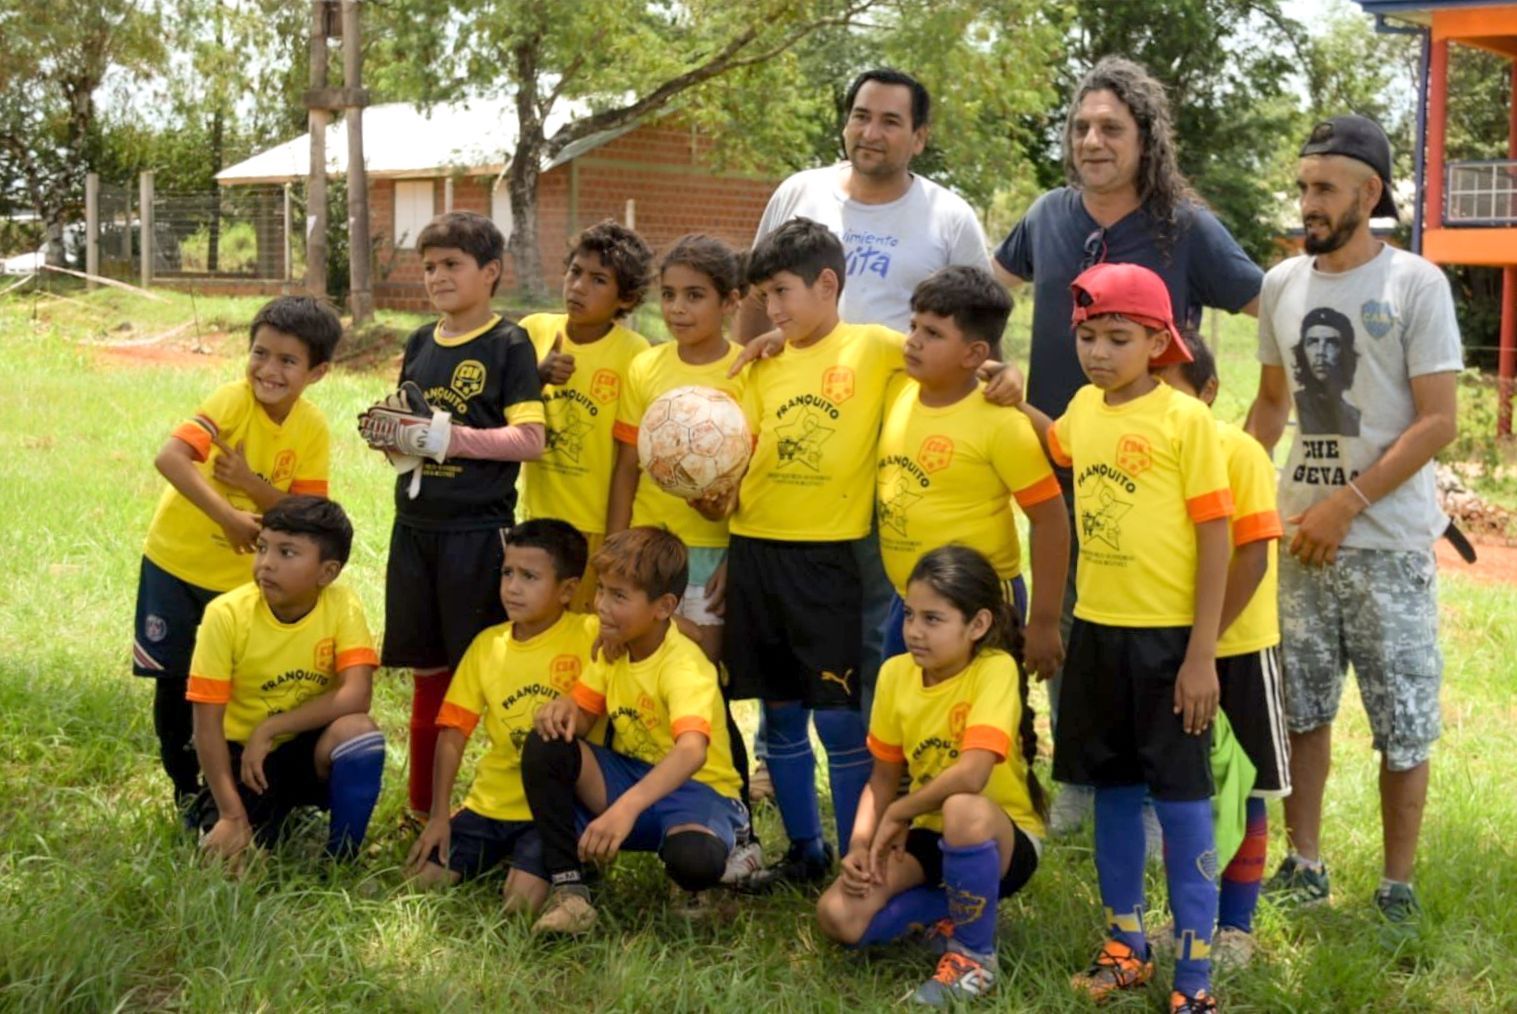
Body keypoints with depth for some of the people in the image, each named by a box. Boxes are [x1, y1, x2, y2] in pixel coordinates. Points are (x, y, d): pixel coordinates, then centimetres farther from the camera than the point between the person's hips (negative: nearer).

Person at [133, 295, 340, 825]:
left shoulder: (313, 429, -11)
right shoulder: (233, 400, -22)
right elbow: (169, 457, -35)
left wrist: (252, 485, -28)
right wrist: (228, 516, -41)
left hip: (242, 576, 2)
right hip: (176, 561, -2)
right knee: (175, 681, 7)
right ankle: (188, 791, 25)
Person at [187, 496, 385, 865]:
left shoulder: (341, 606, -16)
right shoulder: (227, 615, -19)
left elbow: (356, 696, -26)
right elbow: (207, 723, -17)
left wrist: (269, 729, -27)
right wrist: (233, 815, -22)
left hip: (311, 750, 0)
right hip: (243, 754, 0)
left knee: (358, 731, -32)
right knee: (229, 856, -21)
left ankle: (341, 860, -10)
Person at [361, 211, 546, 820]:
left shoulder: (508, 346, -6)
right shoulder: (421, 343, 12)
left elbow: (530, 439, -14)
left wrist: (452, 437, -21)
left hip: (478, 529, -6)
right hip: (416, 524, 6)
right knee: (427, 671, 13)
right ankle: (423, 809, 23)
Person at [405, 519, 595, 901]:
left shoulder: (591, 637, -10)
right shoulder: (487, 644, 3)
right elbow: (452, 733, 4)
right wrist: (439, 816, -3)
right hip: (491, 803, 5)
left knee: (525, 897, -23)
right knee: (422, 877, -7)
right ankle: (502, 855, 19)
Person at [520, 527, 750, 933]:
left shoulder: (685, 667, -25)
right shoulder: (614, 648, -1)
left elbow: (692, 751, -42)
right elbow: (583, 716, 2)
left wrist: (627, 807, -56)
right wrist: (564, 709, -25)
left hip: (692, 789, -6)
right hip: (629, 776, 6)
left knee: (695, 858, -40)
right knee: (545, 747, -19)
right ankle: (567, 887, -14)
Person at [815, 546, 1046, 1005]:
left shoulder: (995, 670, -22)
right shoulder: (895, 674, -3)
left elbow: (971, 774, -36)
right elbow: (883, 778, 4)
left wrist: (898, 814, -21)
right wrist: (861, 843, -14)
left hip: (1003, 839, -5)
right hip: (930, 834, 6)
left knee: (962, 810, -41)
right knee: (839, 917, -17)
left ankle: (975, 955, -16)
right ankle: (962, 907, 6)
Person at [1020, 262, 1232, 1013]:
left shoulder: (1186, 419, -12)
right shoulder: (1084, 409, 6)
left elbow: (1215, 538, -12)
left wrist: (1203, 654, -14)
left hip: (1167, 637, -6)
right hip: (1097, 630, 6)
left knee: (1181, 802, 0)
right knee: (1113, 792, 15)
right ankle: (1125, 946, 29)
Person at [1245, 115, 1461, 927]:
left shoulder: (1416, 286, -8)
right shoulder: (1281, 284, 6)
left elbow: (1438, 421, -11)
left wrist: (1346, 505, -16)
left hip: (1386, 540, -4)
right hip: (1298, 531, 4)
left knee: (1402, 723, 3)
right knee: (1299, 707, 11)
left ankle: (1397, 889, 15)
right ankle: (1304, 865, 24)